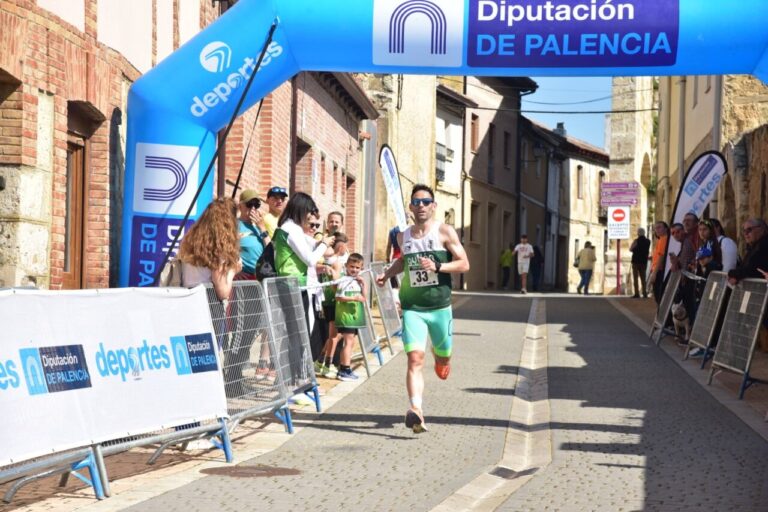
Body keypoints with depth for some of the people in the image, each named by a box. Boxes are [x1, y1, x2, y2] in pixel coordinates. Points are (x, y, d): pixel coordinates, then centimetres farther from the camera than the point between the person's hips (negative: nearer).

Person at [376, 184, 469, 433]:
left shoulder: (445, 232, -4)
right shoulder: (403, 237, 7)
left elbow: (463, 264, -7)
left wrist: (436, 266, -21)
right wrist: (387, 274, 11)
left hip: (440, 307, -1)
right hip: (412, 308, 1)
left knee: (443, 357, 14)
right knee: (415, 358, -16)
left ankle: (438, 357, 54)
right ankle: (416, 411, -27)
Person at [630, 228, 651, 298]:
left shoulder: (636, 241, -10)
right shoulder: (648, 241, 4)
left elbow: (630, 249, -4)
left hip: (636, 261, -4)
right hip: (644, 261, 4)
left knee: (635, 278, -1)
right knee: (643, 278, 11)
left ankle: (637, 293, -8)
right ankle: (645, 293, 5)